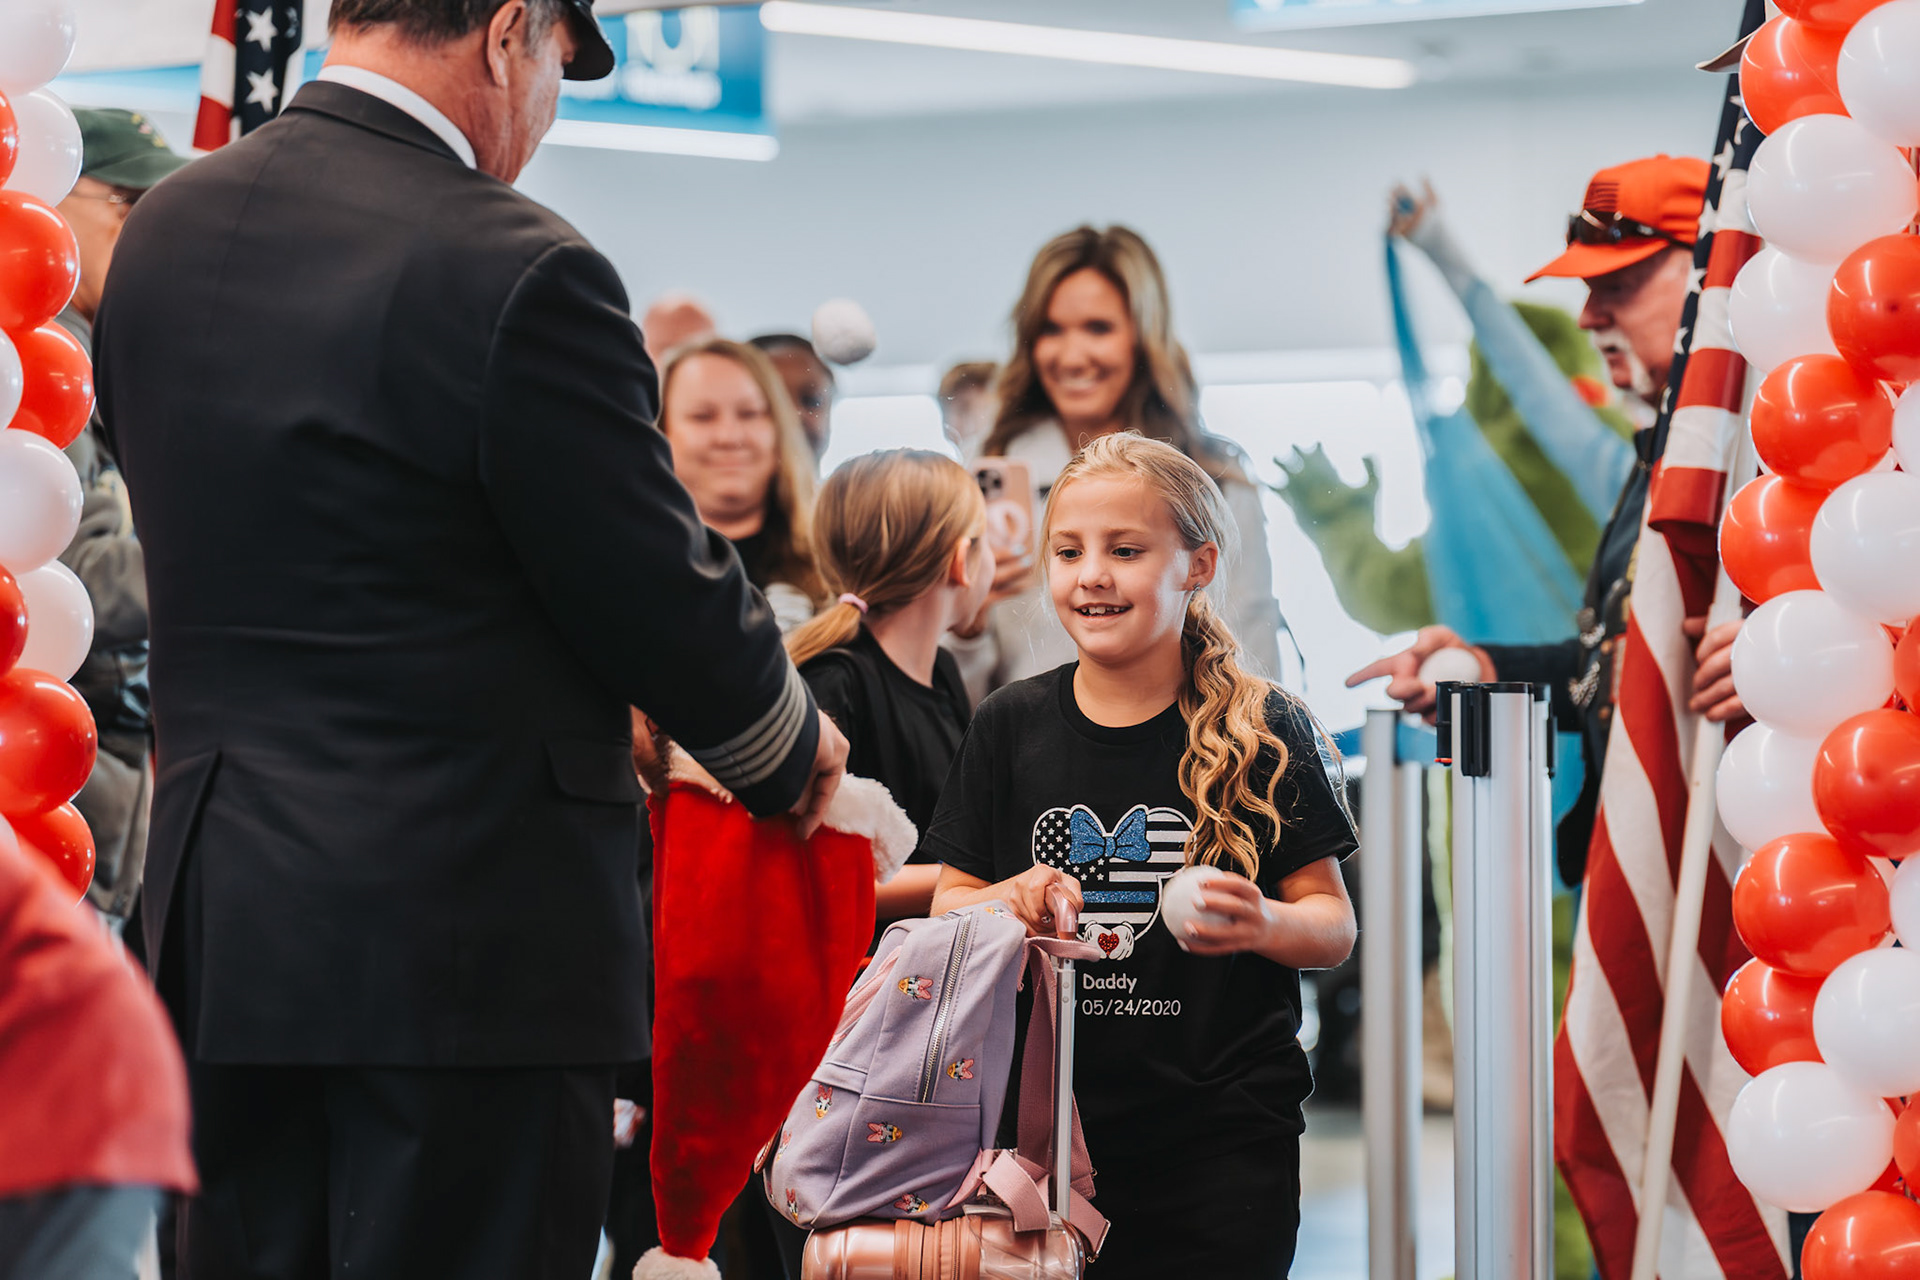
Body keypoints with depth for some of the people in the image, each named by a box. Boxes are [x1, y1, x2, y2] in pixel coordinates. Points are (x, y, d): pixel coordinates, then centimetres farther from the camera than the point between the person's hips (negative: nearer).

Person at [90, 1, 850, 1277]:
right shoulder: (514, 273, -16)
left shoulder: (164, 233, 7)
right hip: (467, 929, -7)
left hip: (220, 919, 7)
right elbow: (660, 594, -10)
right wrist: (795, 744, 11)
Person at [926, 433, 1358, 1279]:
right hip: (1044, 1127, 2)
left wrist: (1265, 924, -21)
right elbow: (947, 909, 8)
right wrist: (1010, 904, -14)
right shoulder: (1011, 727, 5)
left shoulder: (1264, 733, -1)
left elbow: (1334, 923, 0)